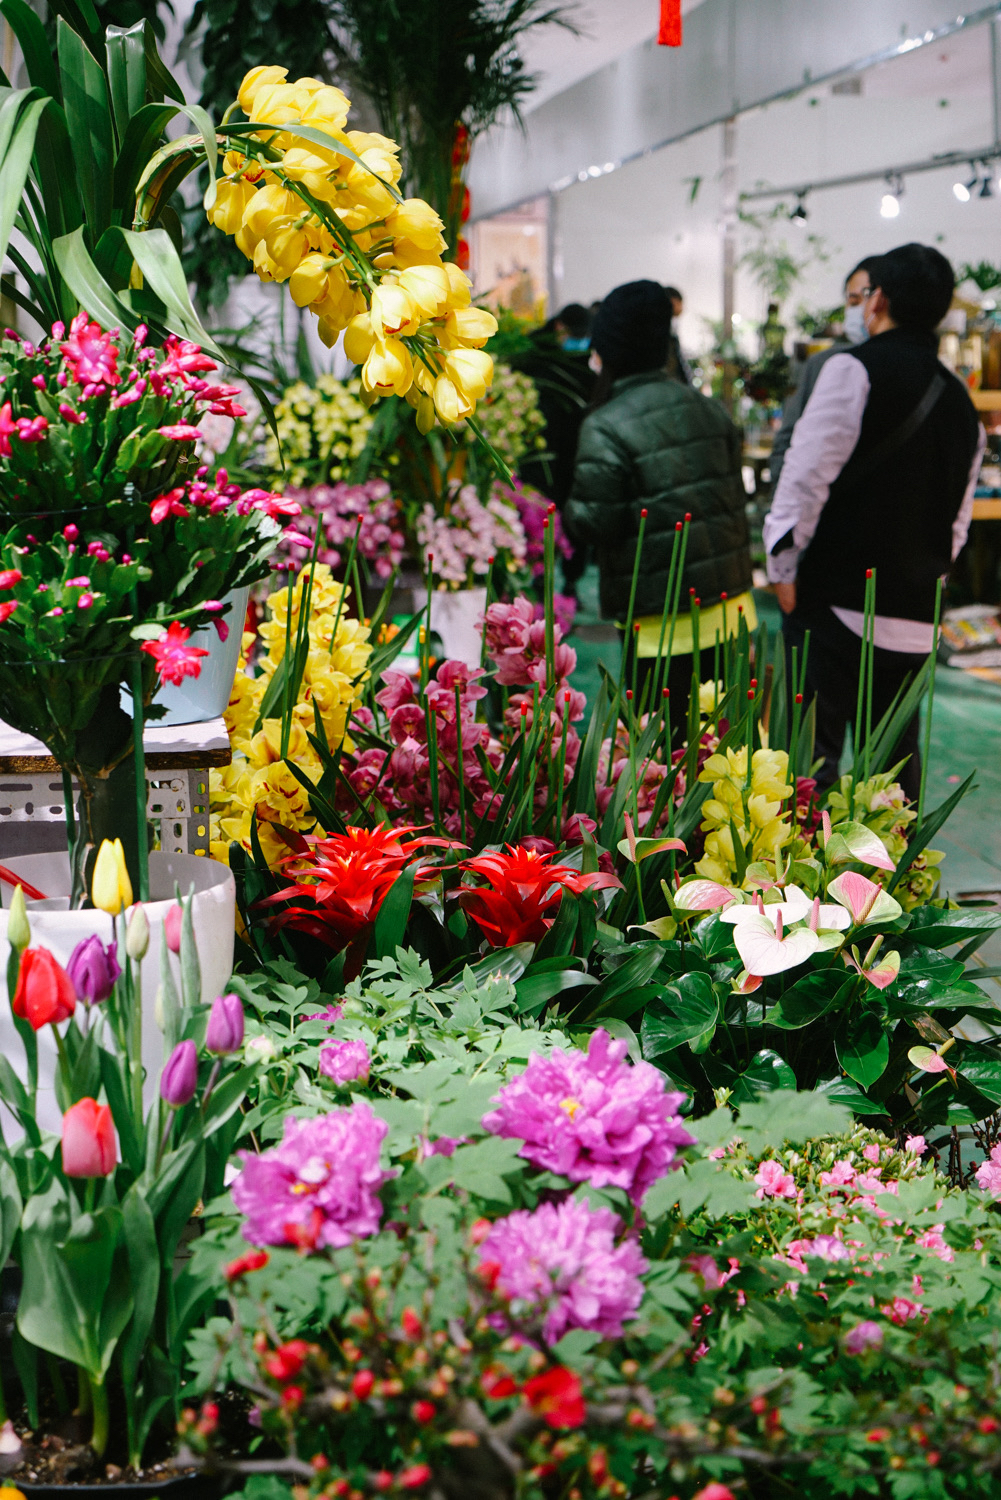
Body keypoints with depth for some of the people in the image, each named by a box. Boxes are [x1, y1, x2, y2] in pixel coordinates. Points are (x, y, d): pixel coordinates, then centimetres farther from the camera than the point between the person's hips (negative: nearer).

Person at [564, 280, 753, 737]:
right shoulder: (708, 409, 8)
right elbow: (735, 491, 14)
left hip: (657, 617, -7)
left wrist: (567, 510, 5)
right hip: (728, 603, 7)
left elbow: (595, 522, -14)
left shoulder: (605, 428, -14)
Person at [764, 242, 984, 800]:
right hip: (916, 617, 6)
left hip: (837, 603, -6)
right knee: (896, 753, 15)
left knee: (814, 753, -3)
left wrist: (784, 565, -4)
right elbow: (959, 521, 18)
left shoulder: (854, 370, -8)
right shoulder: (961, 402, 14)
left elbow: (807, 477, -12)